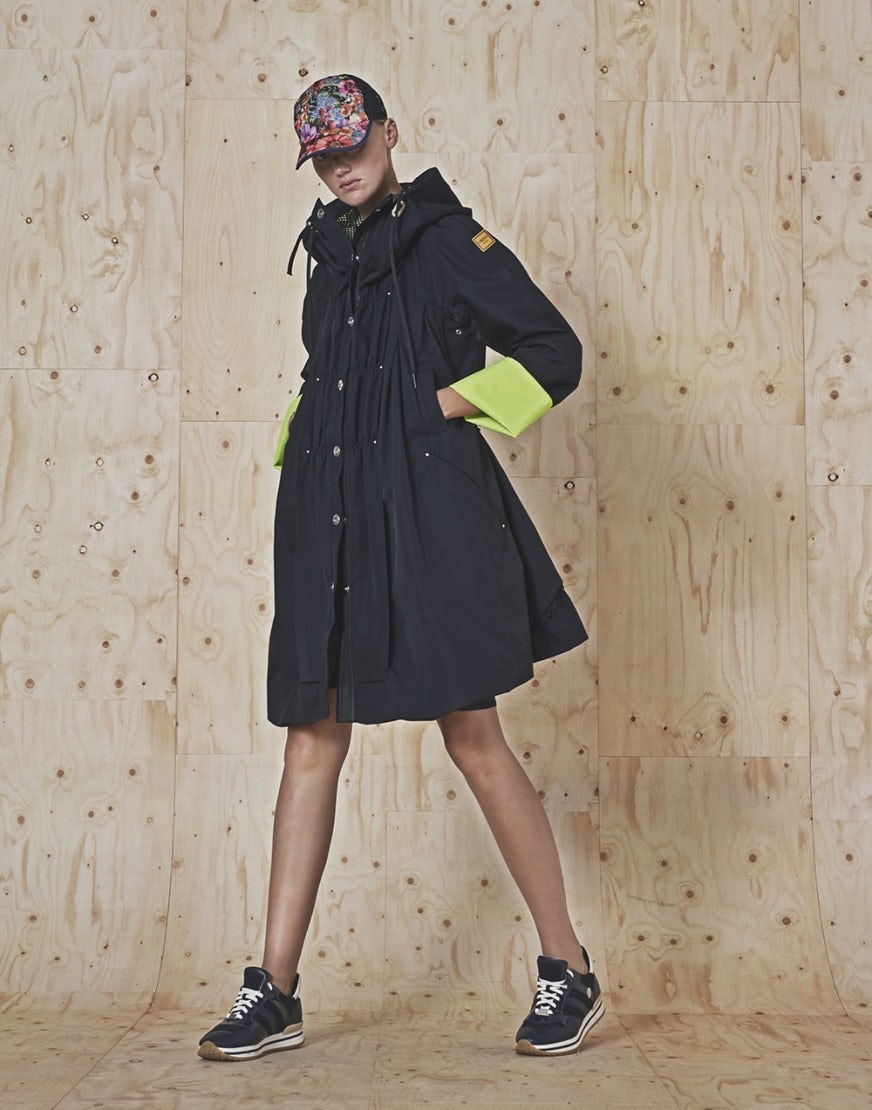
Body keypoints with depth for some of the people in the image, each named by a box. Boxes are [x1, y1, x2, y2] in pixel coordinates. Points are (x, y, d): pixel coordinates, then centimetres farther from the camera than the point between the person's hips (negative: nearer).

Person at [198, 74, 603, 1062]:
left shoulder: (445, 236, 0)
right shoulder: (330, 250, 19)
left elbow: (554, 354, -4)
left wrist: (441, 406, -5)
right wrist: (313, 442, 15)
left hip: (425, 507, -6)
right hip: (329, 510, 6)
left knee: (471, 736, -5)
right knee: (312, 739, 4)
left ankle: (568, 971, 10)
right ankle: (274, 991, 9)